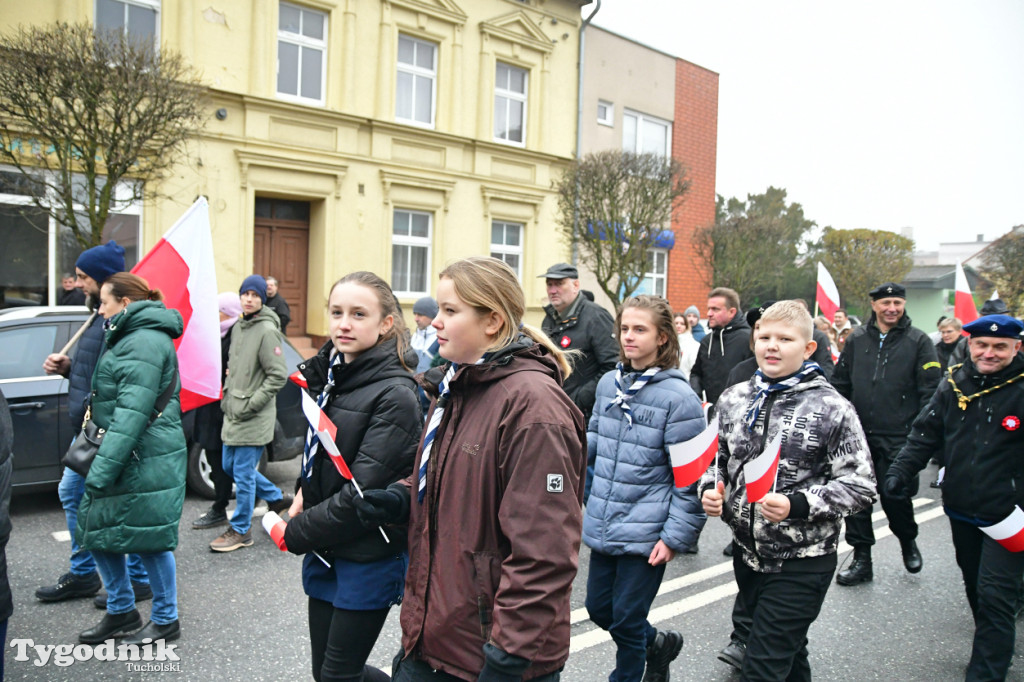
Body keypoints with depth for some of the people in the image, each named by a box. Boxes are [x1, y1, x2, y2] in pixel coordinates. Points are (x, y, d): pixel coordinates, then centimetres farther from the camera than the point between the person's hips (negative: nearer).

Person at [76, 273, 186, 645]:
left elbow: (132, 414, -22)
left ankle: (165, 620, 17)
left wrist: (102, 470, -22)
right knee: (97, 529, 15)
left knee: (148, 537, 0)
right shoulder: (129, 338, 18)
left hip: (146, 461, -11)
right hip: (121, 456, 11)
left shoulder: (145, 341, -16)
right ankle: (121, 612, 30)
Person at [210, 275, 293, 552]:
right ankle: (277, 498, 34)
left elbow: (278, 375, -17)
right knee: (229, 465, 18)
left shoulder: (267, 331, -15)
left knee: (243, 472, -1)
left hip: (254, 419, -9)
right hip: (233, 413, 9)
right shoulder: (238, 327, 10)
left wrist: (250, 404, -17)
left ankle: (241, 530, 14)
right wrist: (227, 396, 12)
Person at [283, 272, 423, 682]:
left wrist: (297, 533, -12)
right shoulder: (330, 375, 5)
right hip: (324, 550, 8)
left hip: (369, 555, -7)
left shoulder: (396, 394, -18)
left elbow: (365, 488, -21)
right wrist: (304, 493, 0)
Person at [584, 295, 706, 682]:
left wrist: (676, 536, -14)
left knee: (627, 621, 7)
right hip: (603, 525, 6)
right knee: (598, 609, 18)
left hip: (646, 532, -6)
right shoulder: (609, 383, 4)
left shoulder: (678, 397, -14)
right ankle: (659, 643, 45)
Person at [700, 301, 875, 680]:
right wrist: (710, 490, -7)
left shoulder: (831, 409, -12)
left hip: (803, 562, -5)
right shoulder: (733, 399, 2)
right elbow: (717, 459, 14)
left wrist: (796, 505, -24)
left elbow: (859, 485, -12)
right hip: (748, 553, 5)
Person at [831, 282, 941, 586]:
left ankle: (908, 541, 34)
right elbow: (840, 383, 13)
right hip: (858, 435, 3)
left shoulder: (918, 341, 0)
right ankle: (861, 560, 18)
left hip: (898, 438, -3)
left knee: (895, 496, 1)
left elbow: (930, 390, -2)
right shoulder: (856, 339, 7)